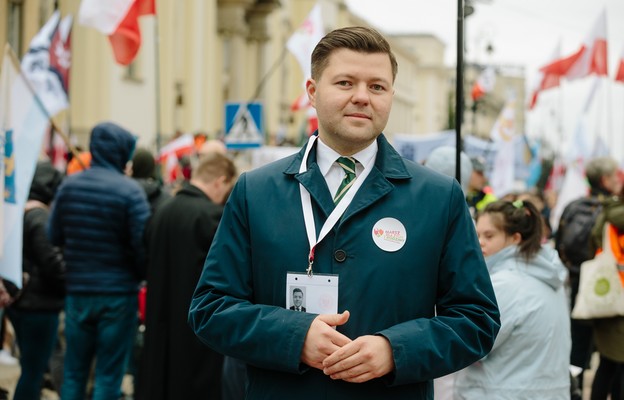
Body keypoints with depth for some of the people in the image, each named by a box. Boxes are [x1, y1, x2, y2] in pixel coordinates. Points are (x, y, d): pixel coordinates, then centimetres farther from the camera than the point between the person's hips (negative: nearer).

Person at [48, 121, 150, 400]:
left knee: (74, 371, 15)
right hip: (118, 293, -4)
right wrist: (141, 275, 4)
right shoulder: (129, 191, -14)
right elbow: (143, 243, -15)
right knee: (108, 376, 4)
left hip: (77, 291, 4)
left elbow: (54, 236, 2)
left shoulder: (68, 185, -1)